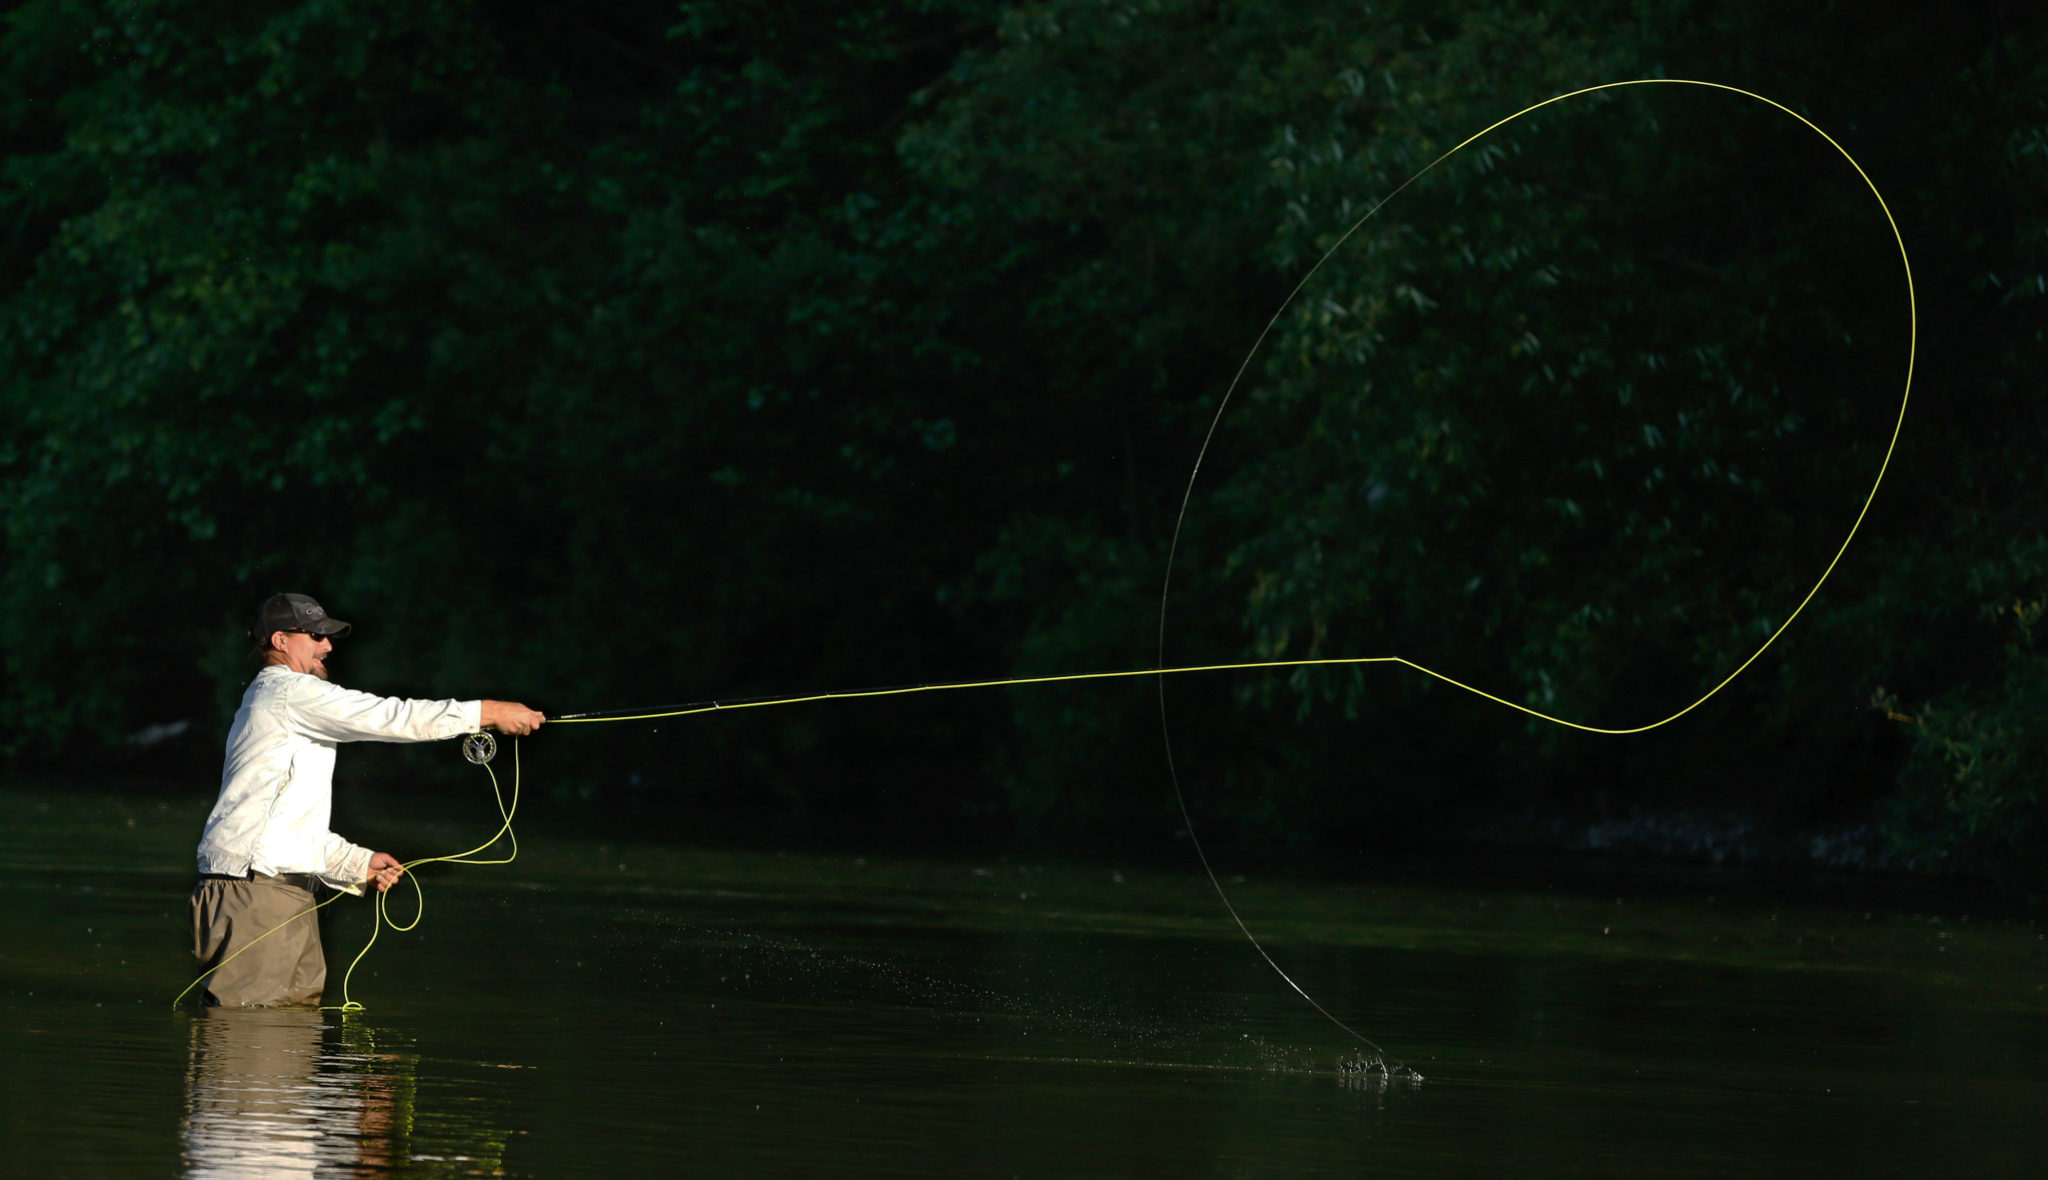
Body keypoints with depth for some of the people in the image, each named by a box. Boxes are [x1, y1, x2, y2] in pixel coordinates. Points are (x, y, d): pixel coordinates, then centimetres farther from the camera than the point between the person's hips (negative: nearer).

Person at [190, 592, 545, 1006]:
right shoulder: (290, 692, -6)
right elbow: (390, 718, -11)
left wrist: (360, 864, 18)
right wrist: (491, 712, -8)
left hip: (290, 890, 10)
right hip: (254, 889, -10)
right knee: (250, 1019, -14)